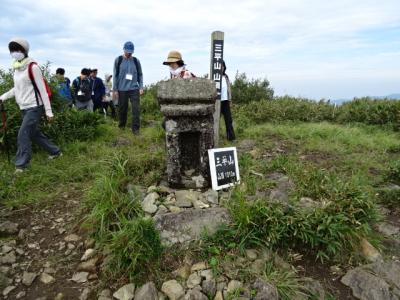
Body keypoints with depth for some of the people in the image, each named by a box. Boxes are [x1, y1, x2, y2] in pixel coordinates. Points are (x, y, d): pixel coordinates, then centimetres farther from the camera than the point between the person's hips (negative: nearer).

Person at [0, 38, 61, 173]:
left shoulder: (32, 67, -12)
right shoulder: (16, 68, 12)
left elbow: (42, 90, -14)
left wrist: (48, 111, -16)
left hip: (34, 107, -9)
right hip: (24, 108, 9)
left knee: (23, 135, -11)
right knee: (34, 133, 15)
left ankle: (20, 166, -2)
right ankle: (55, 151, 31)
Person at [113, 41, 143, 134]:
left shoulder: (136, 61, 7)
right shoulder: (118, 60, 3)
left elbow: (140, 74, 11)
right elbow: (115, 75, 2)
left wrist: (141, 87, 2)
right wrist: (115, 89, -2)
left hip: (134, 89, 1)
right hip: (122, 89, 0)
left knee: (136, 109, -8)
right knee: (122, 109, 8)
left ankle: (135, 128, 0)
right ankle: (122, 126, 27)